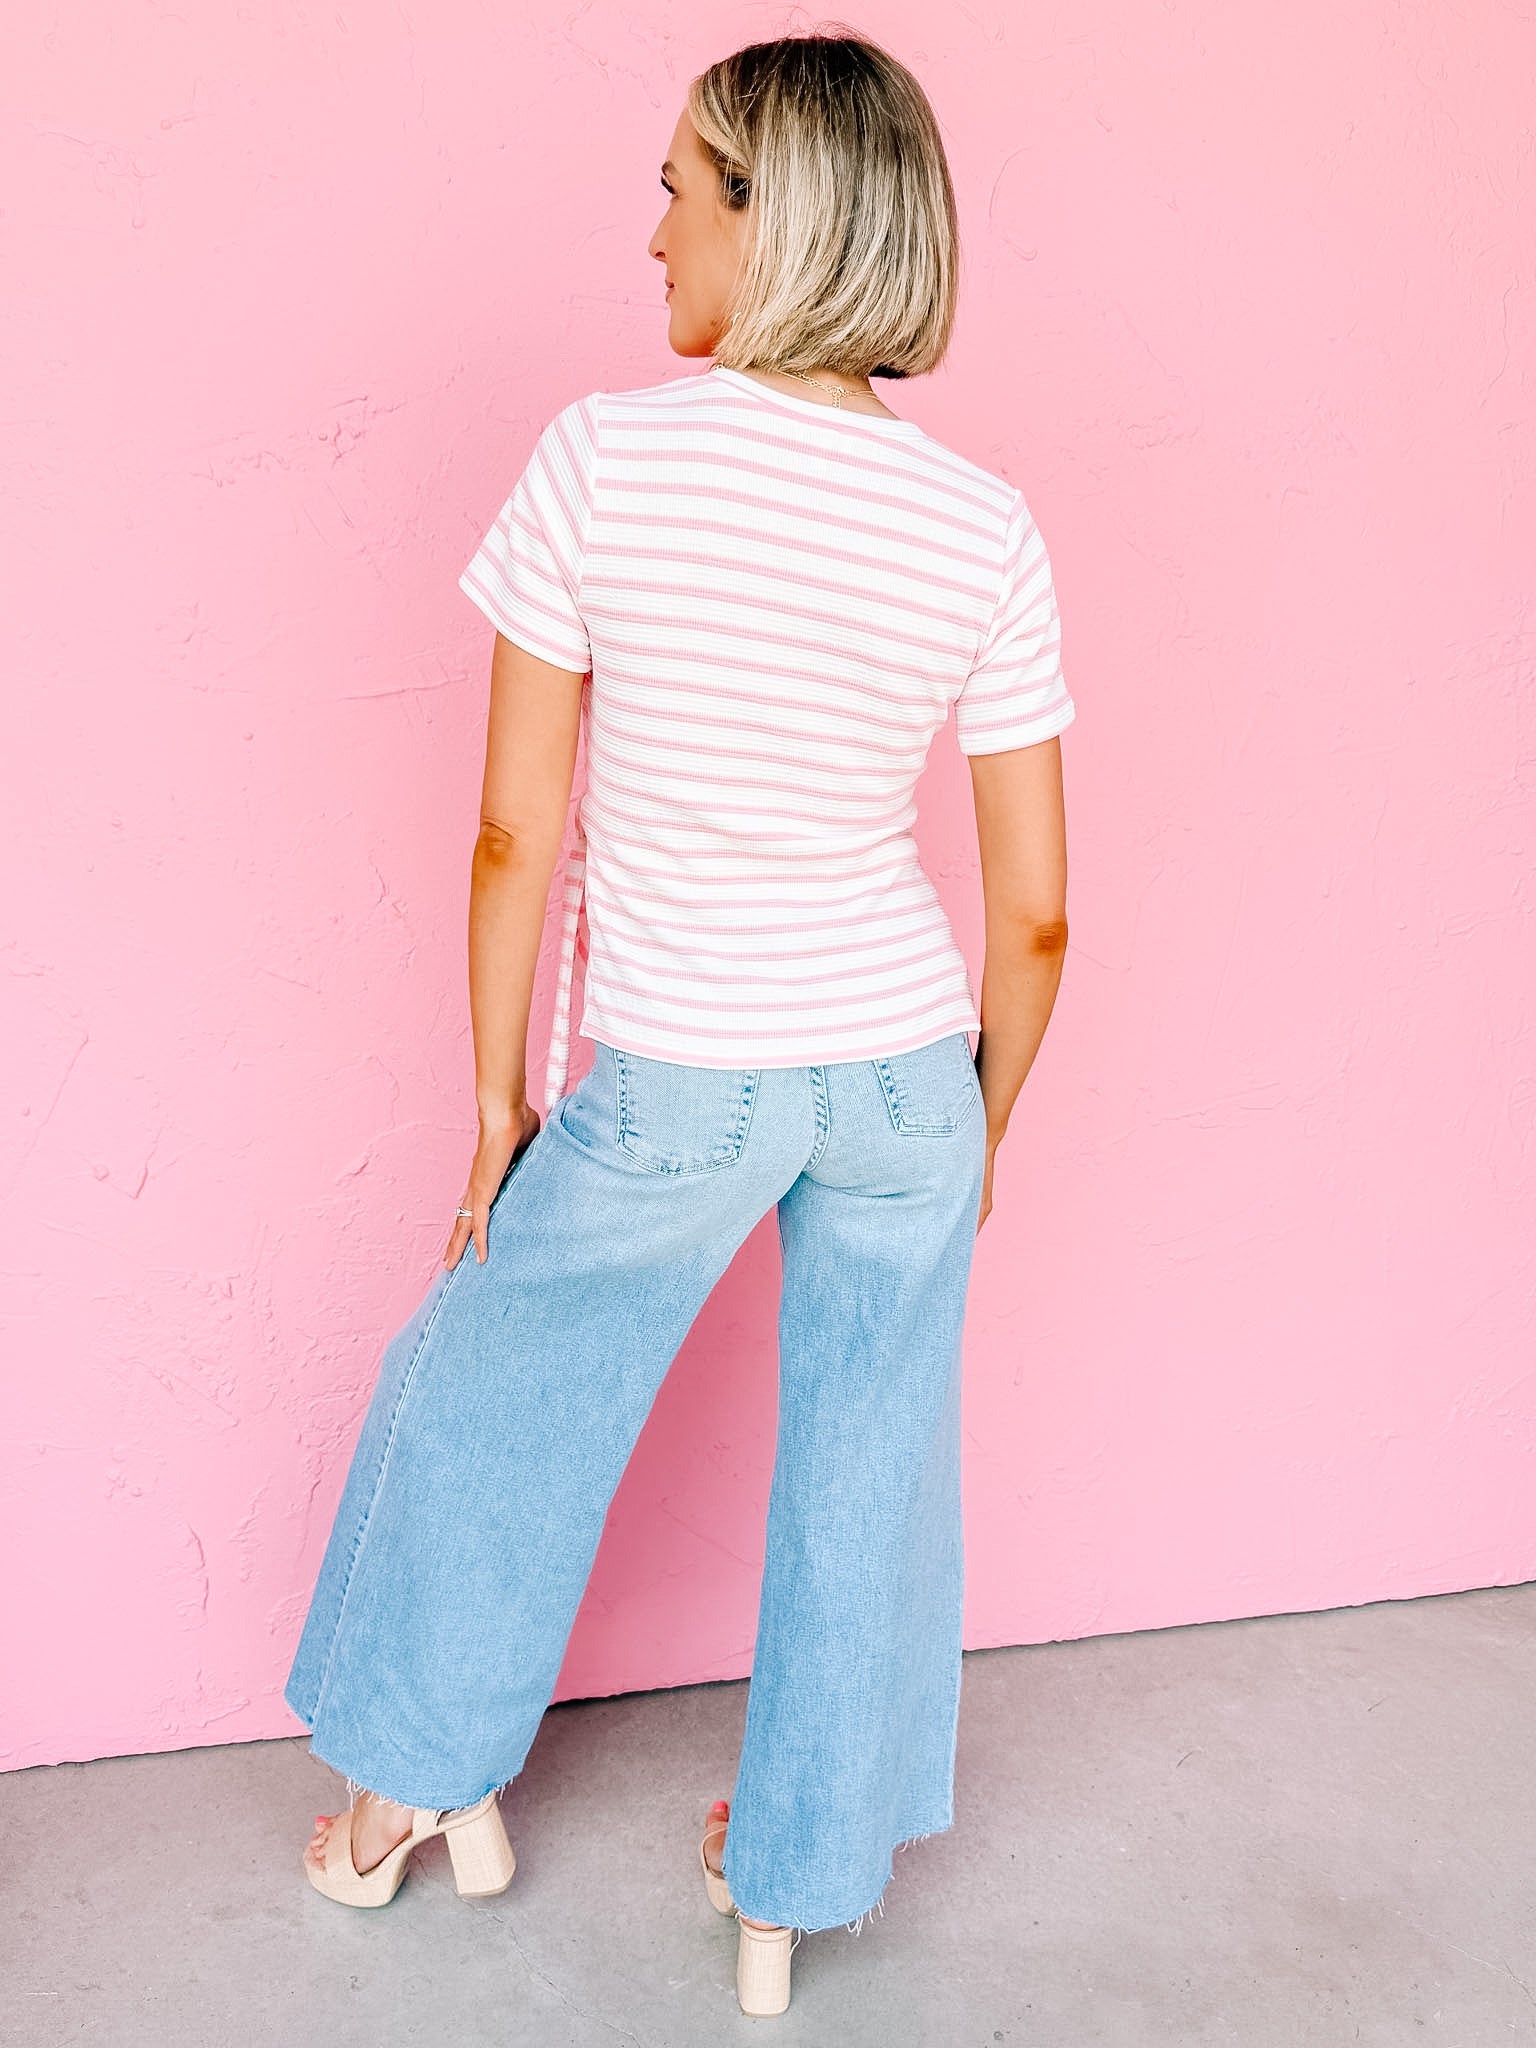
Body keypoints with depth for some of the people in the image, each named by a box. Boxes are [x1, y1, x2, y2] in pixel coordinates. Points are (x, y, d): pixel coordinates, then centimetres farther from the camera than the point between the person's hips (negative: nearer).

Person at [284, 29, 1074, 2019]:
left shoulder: (603, 459, -14)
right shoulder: (988, 530, -6)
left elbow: (515, 837, -11)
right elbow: (1034, 908, -4)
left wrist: (498, 1097, 2)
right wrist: (981, 1122, 12)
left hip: (674, 1088, -2)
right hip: (905, 1070, 3)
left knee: (485, 1394, 23)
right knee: (866, 1475, 18)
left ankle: (427, 1782, 45)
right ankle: (792, 1893, 38)